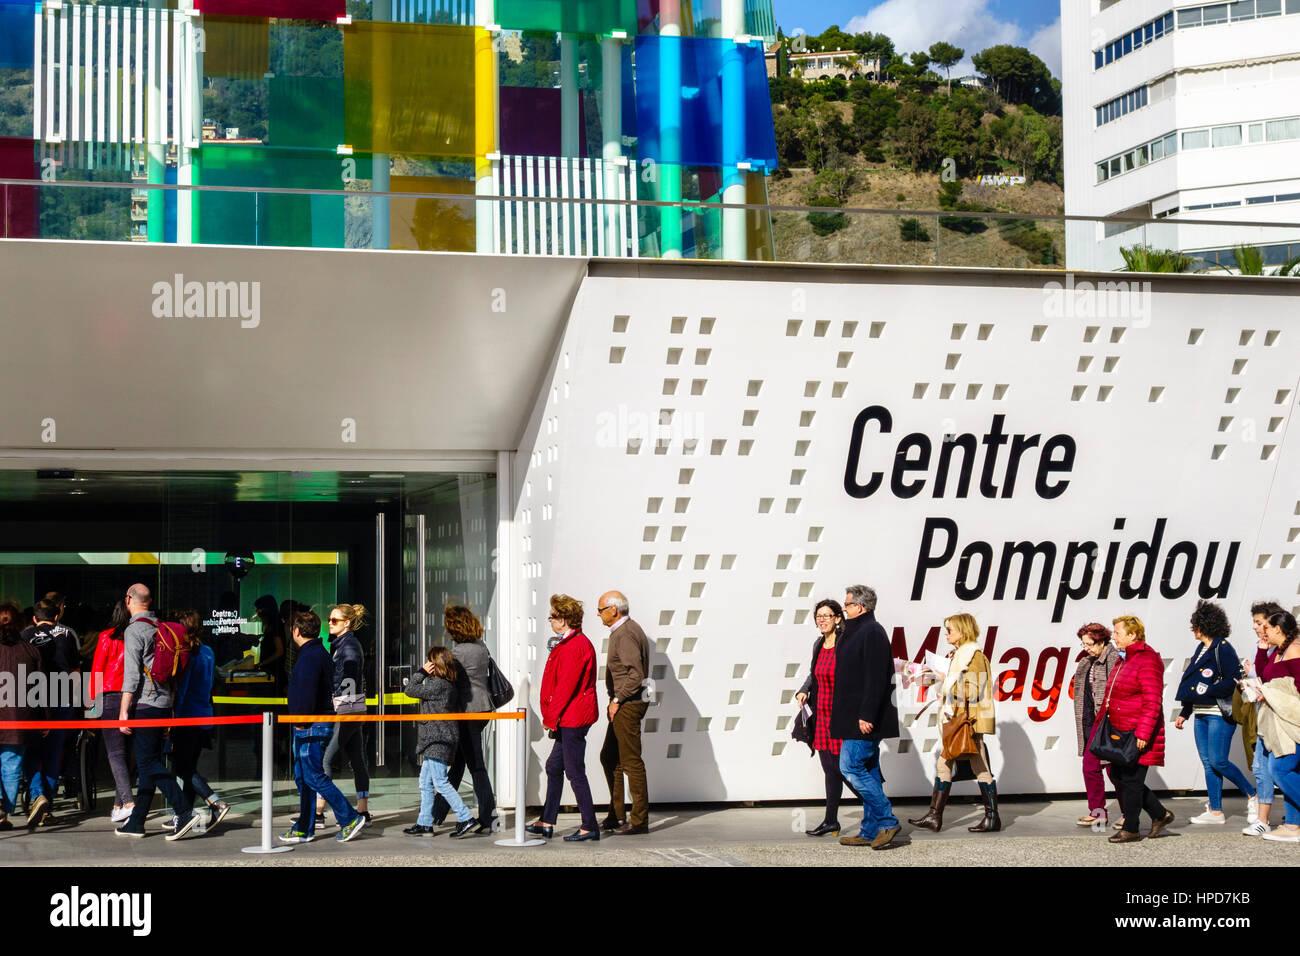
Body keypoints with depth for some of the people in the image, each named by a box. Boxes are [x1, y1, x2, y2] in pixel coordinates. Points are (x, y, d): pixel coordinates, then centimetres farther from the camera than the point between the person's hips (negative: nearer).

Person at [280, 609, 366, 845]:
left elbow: (306, 692, -23)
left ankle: (351, 820, -7)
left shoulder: (310, 656, -16)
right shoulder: (319, 653, 17)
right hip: (307, 727, 10)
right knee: (303, 778, 13)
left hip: (311, 726, -10)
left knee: (315, 777, -8)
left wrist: (301, 721, -17)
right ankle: (304, 829, 17)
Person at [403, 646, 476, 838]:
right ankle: (424, 824, 17)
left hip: (437, 740, -10)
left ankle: (466, 818, -9)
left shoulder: (438, 685, -17)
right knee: (425, 783, 13)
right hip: (433, 742, 10)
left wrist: (422, 672, -3)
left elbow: (411, 690, -12)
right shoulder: (450, 685, 11)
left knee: (440, 782, -9)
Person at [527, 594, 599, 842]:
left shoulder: (574, 646, -18)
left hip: (573, 718, -11)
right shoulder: (569, 643, 15)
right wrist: (553, 717, 18)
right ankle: (547, 822, 23)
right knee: (554, 766, 16)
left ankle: (590, 826, -1)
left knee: (574, 772, -6)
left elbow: (567, 686, -21)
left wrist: (551, 717, -14)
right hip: (569, 719, 11)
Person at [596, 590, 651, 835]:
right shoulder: (628, 630, 16)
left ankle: (639, 820, -3)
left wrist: (617, 700, -19)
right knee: (609, 757, 16)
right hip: (623, 704, 11)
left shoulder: (625, 635, -17)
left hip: (628, 704, -11)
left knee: (631, 761, -7)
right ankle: (616, 815, 21)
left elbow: (636, 674, -26)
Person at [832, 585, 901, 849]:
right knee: (867, 773, 10)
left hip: (864, 719, -10)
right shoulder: (856, 631, 18)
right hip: (859, 718, 10)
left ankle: (887, 820, -6)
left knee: (851, 767, -11)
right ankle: (870, 832, 14)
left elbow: (875, 678, -21)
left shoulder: (872, 632, -14)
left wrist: (866, 715, -25)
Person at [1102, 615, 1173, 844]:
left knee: (1131, 780, -3)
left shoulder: (1147, 661, -14)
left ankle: (1130, 829, 7)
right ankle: (1160, 814, 22)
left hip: (1137, 735, -10)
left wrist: (1143, 733, -23)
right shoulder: (1125, 660, 17)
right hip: (1120, 732, 10)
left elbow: (1152, 702, -19)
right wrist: (1102, 720, 21)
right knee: (1118, 776, 11)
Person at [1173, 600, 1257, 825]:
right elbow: (1192, 686, 21)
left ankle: (1252, 795, 7)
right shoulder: (1201, 649, 17)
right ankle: (1215, 811, 8)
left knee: (1218, 761, -11)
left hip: (1220, 714, -9)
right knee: (1208, 762, 6)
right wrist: (1184, 713, 20)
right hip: (1201, 714, 9)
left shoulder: (1223, 648, -10)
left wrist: (1207, 691, -20)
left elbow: (1234, 681, -17)